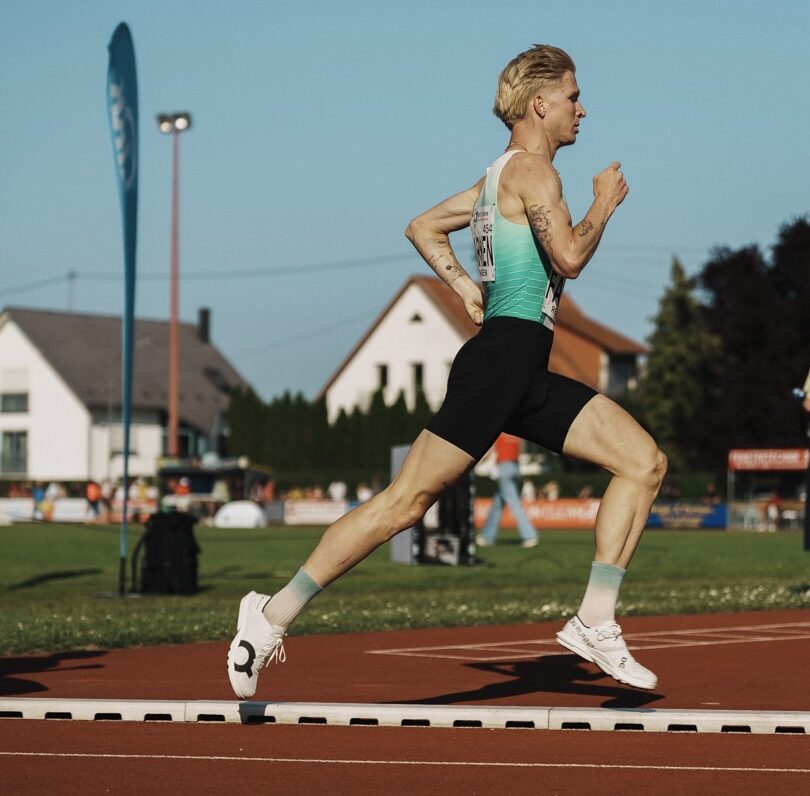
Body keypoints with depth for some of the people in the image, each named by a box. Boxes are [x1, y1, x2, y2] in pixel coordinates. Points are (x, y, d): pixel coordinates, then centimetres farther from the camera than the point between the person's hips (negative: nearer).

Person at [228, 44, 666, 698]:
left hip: (527, 375, 10)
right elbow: (569, 257, -17)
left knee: (645, 461, 0)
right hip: (503, 356, -10)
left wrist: (468, 288, 18)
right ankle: (274, 614, -3)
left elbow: (423, 227, 28)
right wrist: (604, 205, -1)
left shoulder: (503, 176, 22)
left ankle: (595, 623, -3)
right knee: (408, 500, -9)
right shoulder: (532, 169, -7)